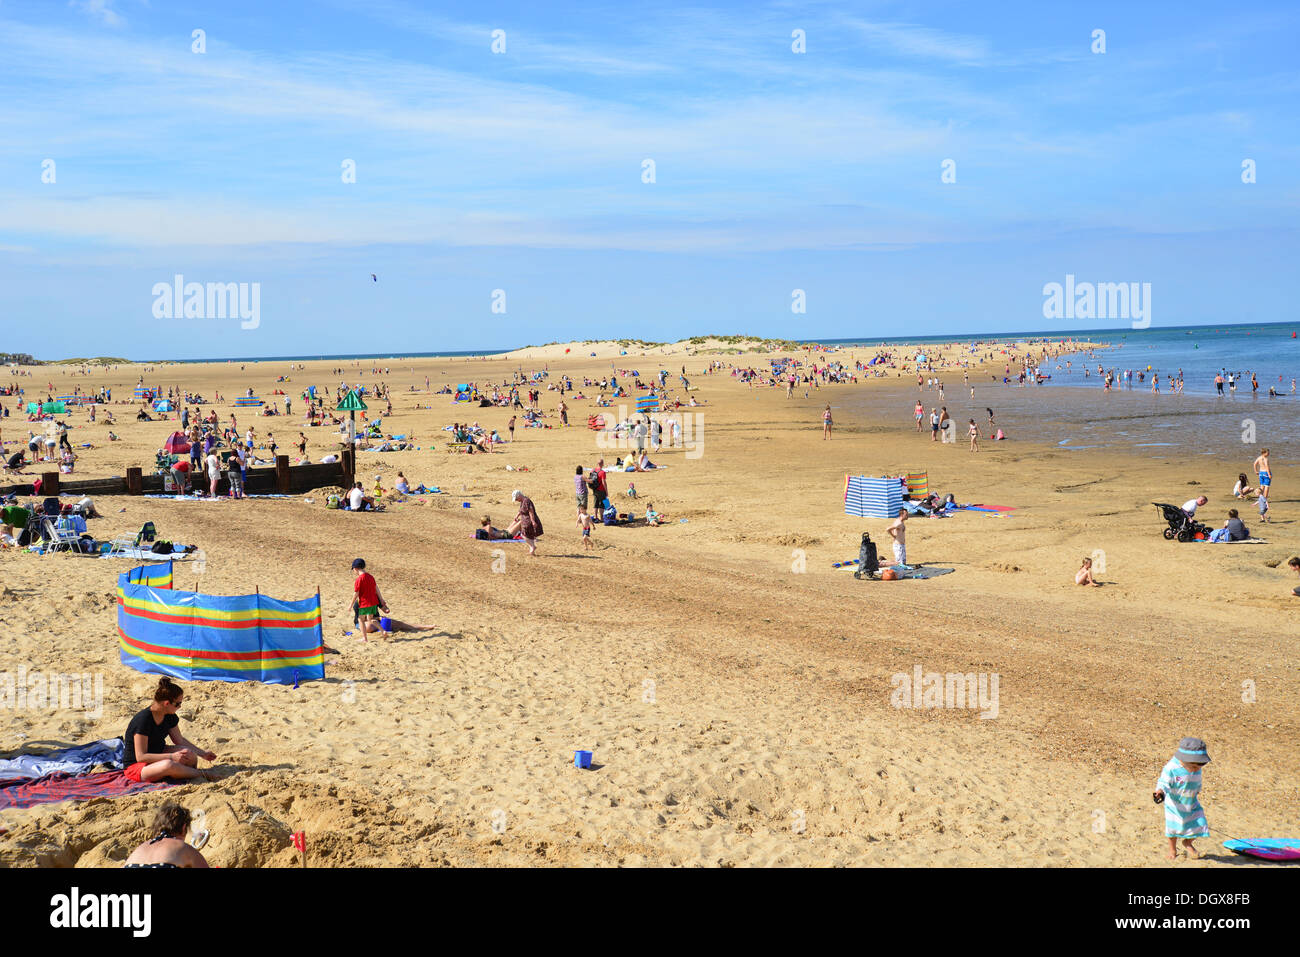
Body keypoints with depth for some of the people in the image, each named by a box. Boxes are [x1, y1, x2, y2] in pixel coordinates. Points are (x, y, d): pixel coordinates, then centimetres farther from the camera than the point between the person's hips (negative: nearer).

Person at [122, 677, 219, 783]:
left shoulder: (170, 717, -2)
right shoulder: (143, 720, -27)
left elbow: (180, 740, 14)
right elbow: (141, 757, -27)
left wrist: (202, 753, 10)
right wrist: (172, 756, -31)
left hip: (157, 755, 7)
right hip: (135, 766, -7)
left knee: (190, 754, -24)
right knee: (168, 765, -38)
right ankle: (201, 774, -15)